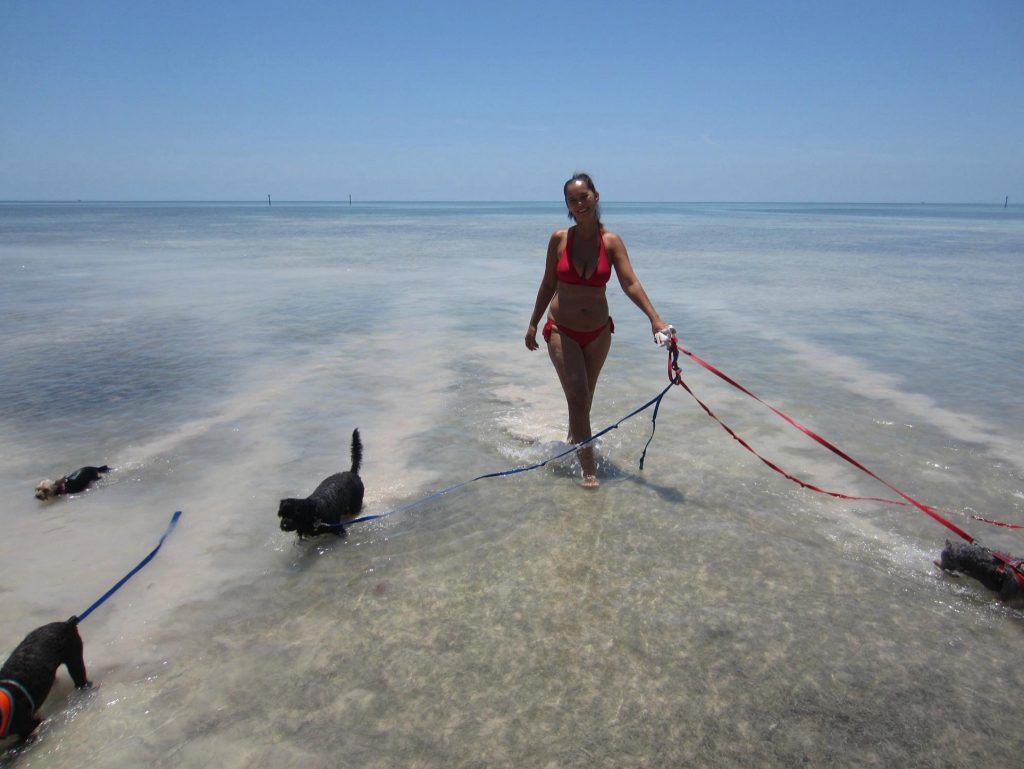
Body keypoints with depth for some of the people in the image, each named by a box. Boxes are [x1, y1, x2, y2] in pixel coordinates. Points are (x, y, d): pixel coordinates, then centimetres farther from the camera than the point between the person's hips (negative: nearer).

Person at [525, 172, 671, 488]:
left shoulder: (611, 242, -7)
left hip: (598, 331, 2)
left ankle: (574, 440, 43)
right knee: (578, 397, -9)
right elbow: (548, 284, 3)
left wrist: (655, 319, -29)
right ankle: (588, 466, 0)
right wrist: (533, 323, 7)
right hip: (562, 331, -2)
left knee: (585, 396, 16)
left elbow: (629, 283, -17)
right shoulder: (559, 239, -7)